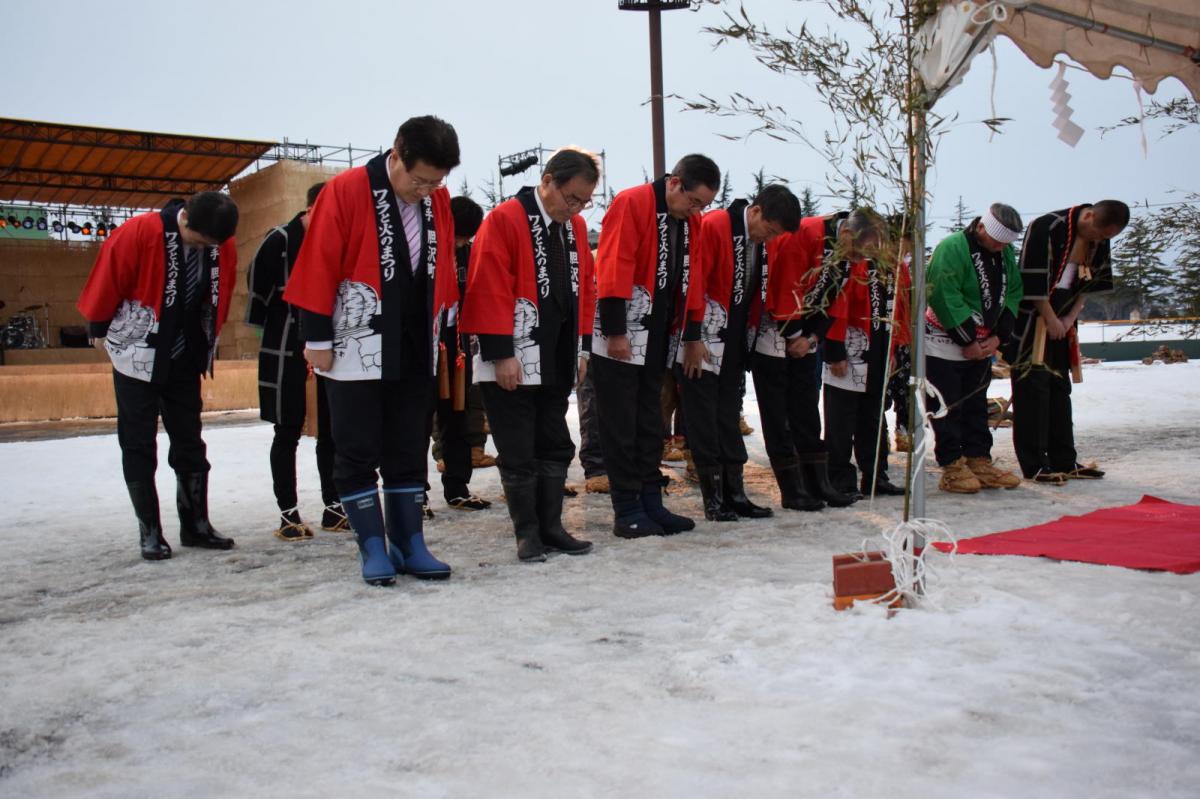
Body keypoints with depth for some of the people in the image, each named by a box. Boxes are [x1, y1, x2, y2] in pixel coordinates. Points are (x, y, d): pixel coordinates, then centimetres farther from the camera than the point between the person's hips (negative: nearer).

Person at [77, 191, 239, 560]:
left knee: (190, 444, 8)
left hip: (185, 361, 4)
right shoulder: (139, 232, -22)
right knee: (139, 447, 2)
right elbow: (106, 281, -12)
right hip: (139, 358, -4)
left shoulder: (224, 247, -7)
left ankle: (196, 525, 17)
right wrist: (101, 330, 0)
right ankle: (150, 532, 10)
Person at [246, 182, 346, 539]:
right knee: (288, 431, 1)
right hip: (287, 350, -4)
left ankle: (333, 508, 16)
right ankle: (288, 513, 7)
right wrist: (273, 329, 3)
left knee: (331, 429, 7)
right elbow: (258, 284, -2)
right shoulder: (281, 240, -8)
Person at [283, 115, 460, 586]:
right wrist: (318, 339, -10)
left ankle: (409, 545, 19)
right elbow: (318, 267, -11)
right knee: (357, 453, 2)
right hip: (355, 351, -5)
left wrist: (436, 326, 12)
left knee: (410, 451, 10)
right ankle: (373, 548, 12)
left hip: (415, 351, 5)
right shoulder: (346, 191, -12)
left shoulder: (438, 200, 3)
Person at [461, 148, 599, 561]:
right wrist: (501, 354, -17)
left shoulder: (576, 226, 10)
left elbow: (584, 288, 16)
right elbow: (490, 291, -15)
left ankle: (551, 527, 23)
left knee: (556, 448, 12)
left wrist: (580, 347, 12)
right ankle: (527, 534, 13)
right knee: (519, 454, 2)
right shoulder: (505, 220, -11)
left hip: (558, 363, 7)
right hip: (514, 364, -7)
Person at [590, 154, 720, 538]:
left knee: (649, 423, 12)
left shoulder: (689, 220, 11)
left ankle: (651, 503, 19)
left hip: (658, 340, 8)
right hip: (622, 339, -8)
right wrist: (615, 332, -20)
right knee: (621, 426, -1)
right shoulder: (631, 204, -13)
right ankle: (627, 511, 5)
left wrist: (691, 334, 14)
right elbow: (613, 270, -18)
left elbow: (690, 279, 16)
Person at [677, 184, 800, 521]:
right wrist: (692, 339, -19)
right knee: (704, 422, -1)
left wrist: (749, 336, 13)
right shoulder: (713, 227, -15)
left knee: (729, 419, 10)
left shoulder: (760, 243, 9)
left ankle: (734, 493, 16)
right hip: (703, 346, -7)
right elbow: (693, 284, -19)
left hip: (734, 348, 7)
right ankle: (714, 499, 5)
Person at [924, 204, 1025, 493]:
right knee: (948, 407, -3)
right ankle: (952, 468, 3)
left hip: (982, 345, 8)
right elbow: (946, 298, -24)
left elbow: (1012, 295, 6)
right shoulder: (952, 248, -20)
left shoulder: (1006, 254, 4)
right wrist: (967, 341, -18)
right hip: (945, 343, -8)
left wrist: (998, 336, -6)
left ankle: (979, 463, 20)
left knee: (977, 405, 13)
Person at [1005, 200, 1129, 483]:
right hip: (1031, 319, -7)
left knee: (1060, 387, 10)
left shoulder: (1099, 241, 1)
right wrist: (1050, 319, -15)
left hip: (1061, 322, 8)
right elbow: (1033, 281, -22)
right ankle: (1034, 466, -4)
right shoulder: (1046, 228, -22)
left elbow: (1091, 283, 10)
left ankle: (1064, 462, 16)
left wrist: (1070, 318, -1)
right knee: (1033, 387, -7)